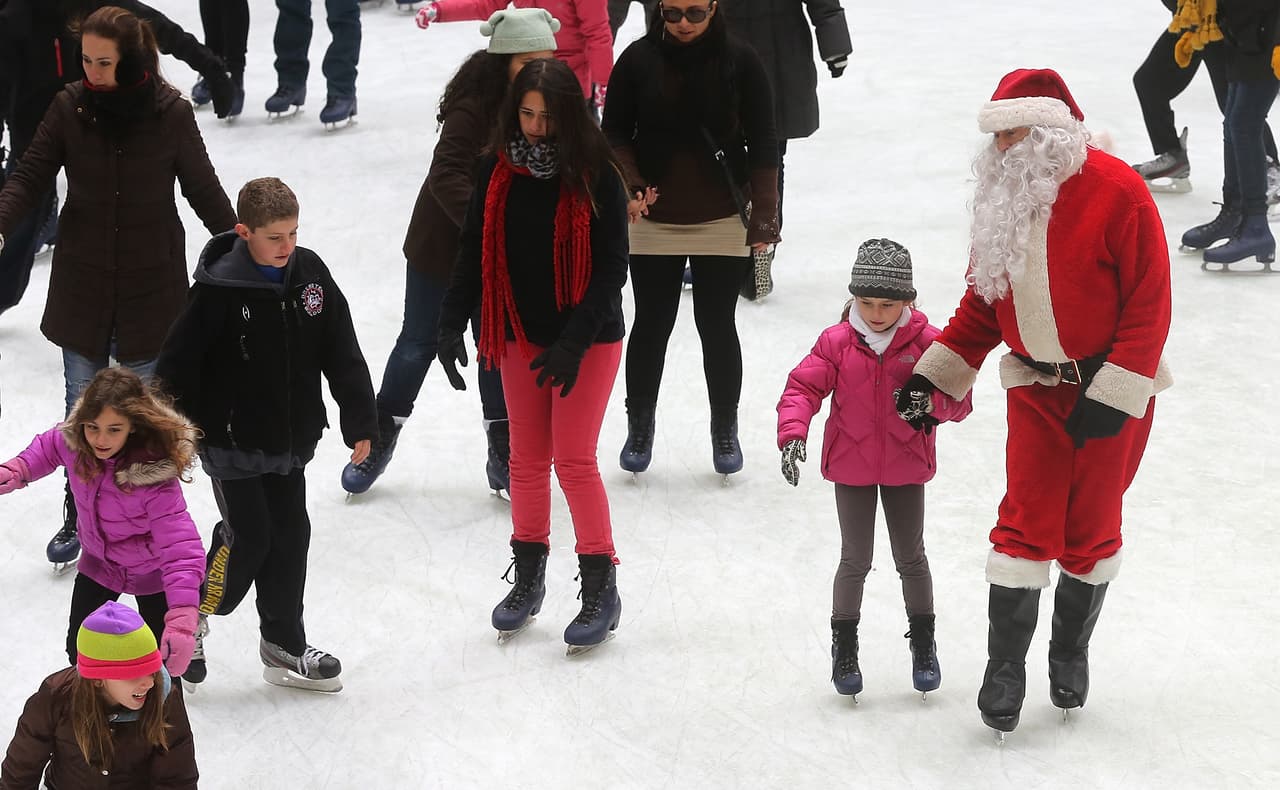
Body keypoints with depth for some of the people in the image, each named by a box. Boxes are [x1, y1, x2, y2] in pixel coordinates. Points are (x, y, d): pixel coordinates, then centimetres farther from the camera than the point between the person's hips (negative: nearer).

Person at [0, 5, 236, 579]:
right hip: (83, 284, 2)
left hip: (152, 284, -2)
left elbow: (203, 190, -2)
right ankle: (78, 518, 25)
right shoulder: (70, 107, -8)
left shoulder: (171, 112, -12)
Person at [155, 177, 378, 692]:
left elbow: (342, 355, 3)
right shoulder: (219, 289, -19)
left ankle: (284, 646, 22)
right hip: (231, 441, -5)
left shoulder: (310, 274, -4)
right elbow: (178, 365, -14)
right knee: (248, 537, -6)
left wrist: (360, 422, 3)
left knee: (290, 536, 10)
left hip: (289, 439, 6)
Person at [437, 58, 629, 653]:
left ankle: (601, 590, 5)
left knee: (574, 460, -6)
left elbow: (611, 268, -14)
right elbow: (474, 252, 4)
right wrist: (451, 324, -3)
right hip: (522, 337, 4)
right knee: (527, 459, 12)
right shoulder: (499, 170, -4)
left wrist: (574, 343, -21)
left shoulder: (595, 174, -14)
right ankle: (528, 576, 27)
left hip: (588, 338, -4)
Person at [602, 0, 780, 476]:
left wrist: (764, 216, -4)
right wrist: (629, 186, -14)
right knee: (652, 324, 9)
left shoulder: (740, 62, -6)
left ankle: (725, 428, 23)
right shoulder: (638, 59, -5)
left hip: (721, 223, -1)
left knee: (717, 327, 6)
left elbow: (762, 145, -1)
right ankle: (640, 426, 26)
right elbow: (614, 133, 2)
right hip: (653, 222, 1)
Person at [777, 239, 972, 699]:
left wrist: (931, 399, -33)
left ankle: (923, 642, 26)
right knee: (855, 560, 5)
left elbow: (960, 399, -10)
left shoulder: (926, 342, -9)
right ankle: (844, 644, 21)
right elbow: (803, 387, -11)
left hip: (906, 467, 0)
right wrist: (793, 433, -28)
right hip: (851, 467, 0)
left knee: (911, 558, 9)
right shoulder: (837, 342, -7)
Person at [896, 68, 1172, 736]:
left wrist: (1111, 394, -18)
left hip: (1110, 388, -4)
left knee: (1092, 525, 8)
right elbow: (983, 302, 11)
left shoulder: (1118, 193, -17)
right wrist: (932, 375, 2)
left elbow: (1148, 306, -15)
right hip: (1036, 387, 4)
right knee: (1026, 523, -2)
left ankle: (1070, 652, 28)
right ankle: (1005, 669, 5)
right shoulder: (1003, 197, 2)